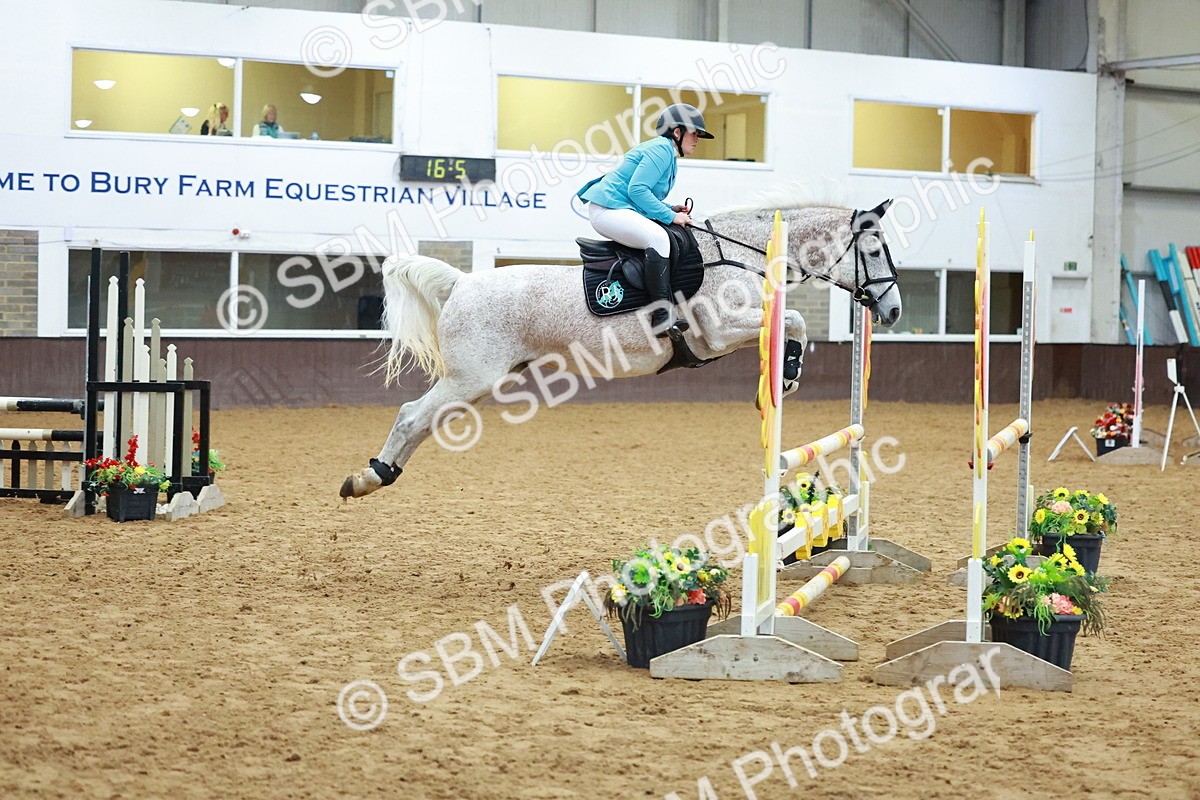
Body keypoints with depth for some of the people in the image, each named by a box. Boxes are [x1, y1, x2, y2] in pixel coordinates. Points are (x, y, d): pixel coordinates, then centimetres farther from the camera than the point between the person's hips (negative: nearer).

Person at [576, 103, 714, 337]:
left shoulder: (666, 152, 21)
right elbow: (637, 189, -22)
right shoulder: (660, 149, -12)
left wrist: (671, 210, 9)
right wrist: (670, 216, -19)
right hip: (607, 210, -12)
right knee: (657, 237, -30)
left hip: (620, 210, 12)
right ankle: (662, 316, -37)